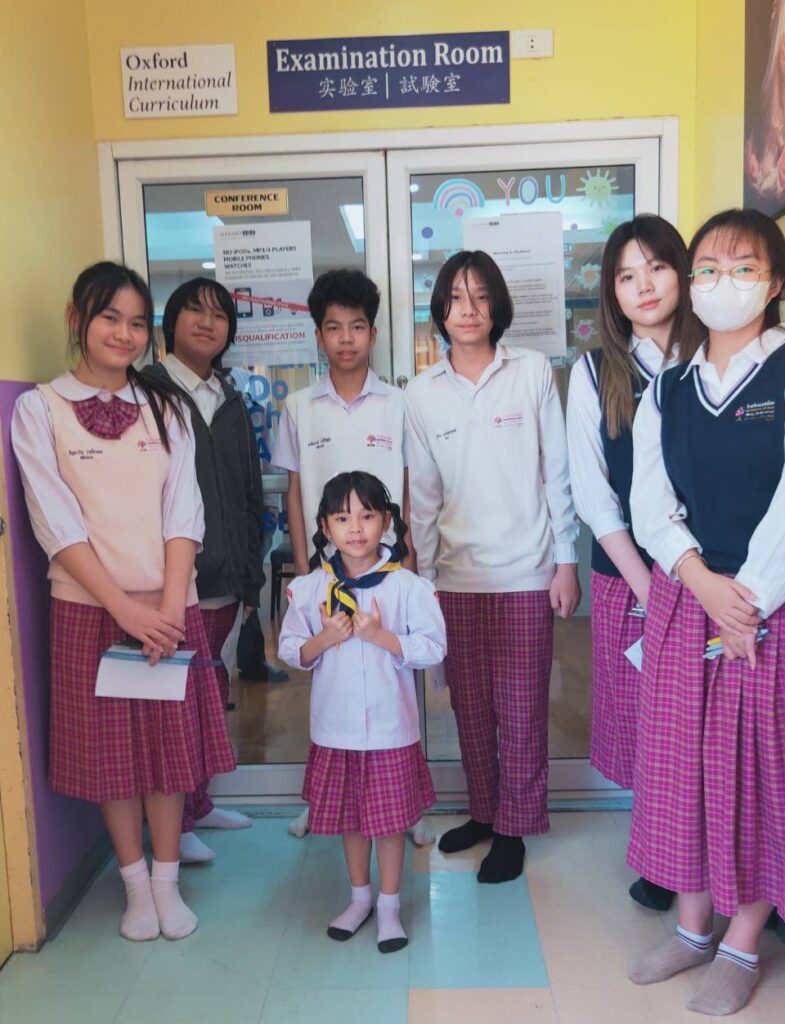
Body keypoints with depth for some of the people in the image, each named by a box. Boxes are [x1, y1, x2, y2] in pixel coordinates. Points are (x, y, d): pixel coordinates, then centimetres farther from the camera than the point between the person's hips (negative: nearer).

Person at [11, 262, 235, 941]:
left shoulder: (165, 409, 8)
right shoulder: (40, 408, 0)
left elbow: (183, 513, 1)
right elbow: (57, 523, -7)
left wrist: (169, 604, -11)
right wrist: (125, 606, -14)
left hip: (168, 607, 2)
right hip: (90, 607, -2)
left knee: (171, 744, 7)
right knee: (108, 749, 7)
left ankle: (168, 882, 24)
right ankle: (137, 886, 25)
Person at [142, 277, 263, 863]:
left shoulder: (231, 403, 15)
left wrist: (251, 576, 16)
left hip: (225, 579, 6)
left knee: (211, 694, 15)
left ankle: (199, 804, 31)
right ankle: (176, 822, 17)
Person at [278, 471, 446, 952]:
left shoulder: (408, 586, -10)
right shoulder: (307, 588, -3)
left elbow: (433, 648, -12)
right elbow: (291, 651, 1)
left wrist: (381, 636, -22)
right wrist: (324, 639, -17)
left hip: (391, 727, -2)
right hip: (335, 726, 3)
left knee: (391, 818, 9)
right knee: (349, 817, 18)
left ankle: (389, 906, 30)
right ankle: (360, 897, 40)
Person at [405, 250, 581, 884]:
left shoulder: (533, 372, -1)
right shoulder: (424, 392, 4)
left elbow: (557, 473, 0)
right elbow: (424, 494, 8)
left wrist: (566, 561, -2)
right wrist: (422, 576, 7)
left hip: (526, 573, -2)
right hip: (457, 576, 2)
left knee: (521, 707, 5)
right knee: (470, 706, 13)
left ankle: (513, 827, 23)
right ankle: (483, 811, 33)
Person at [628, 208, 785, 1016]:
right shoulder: (666, 389, 9)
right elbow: (650, 500, 1)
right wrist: (703, 581, -13)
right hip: (680, 596, 4)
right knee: (680, 759, 10)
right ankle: (692, 924, 28)